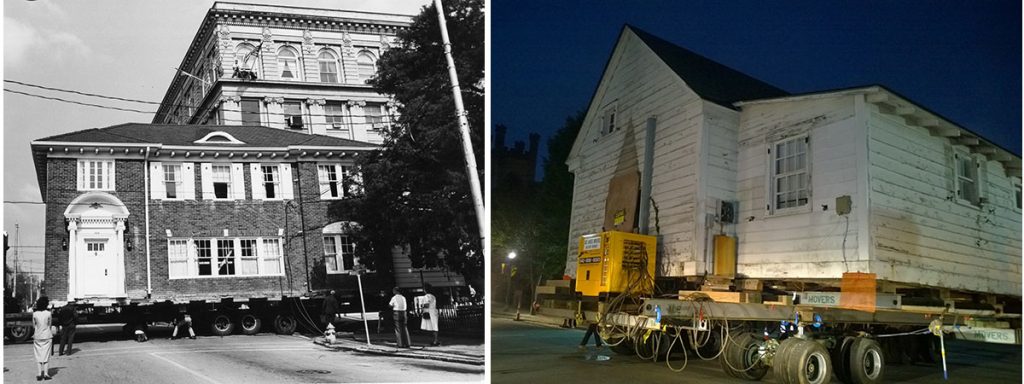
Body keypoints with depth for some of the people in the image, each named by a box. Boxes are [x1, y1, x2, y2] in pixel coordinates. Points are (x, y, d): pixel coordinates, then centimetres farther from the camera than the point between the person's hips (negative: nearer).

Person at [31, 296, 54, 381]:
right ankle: (46, 373, 2)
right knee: (46, 355, 4)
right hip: (47, 336, -2)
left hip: (37, 337, 2)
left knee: (39, 355, 9)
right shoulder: (48, 313, -9)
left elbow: (33, 325, 4)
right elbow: (50, 325, -1)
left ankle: (40, 373, 6)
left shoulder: (34, 314, -4)